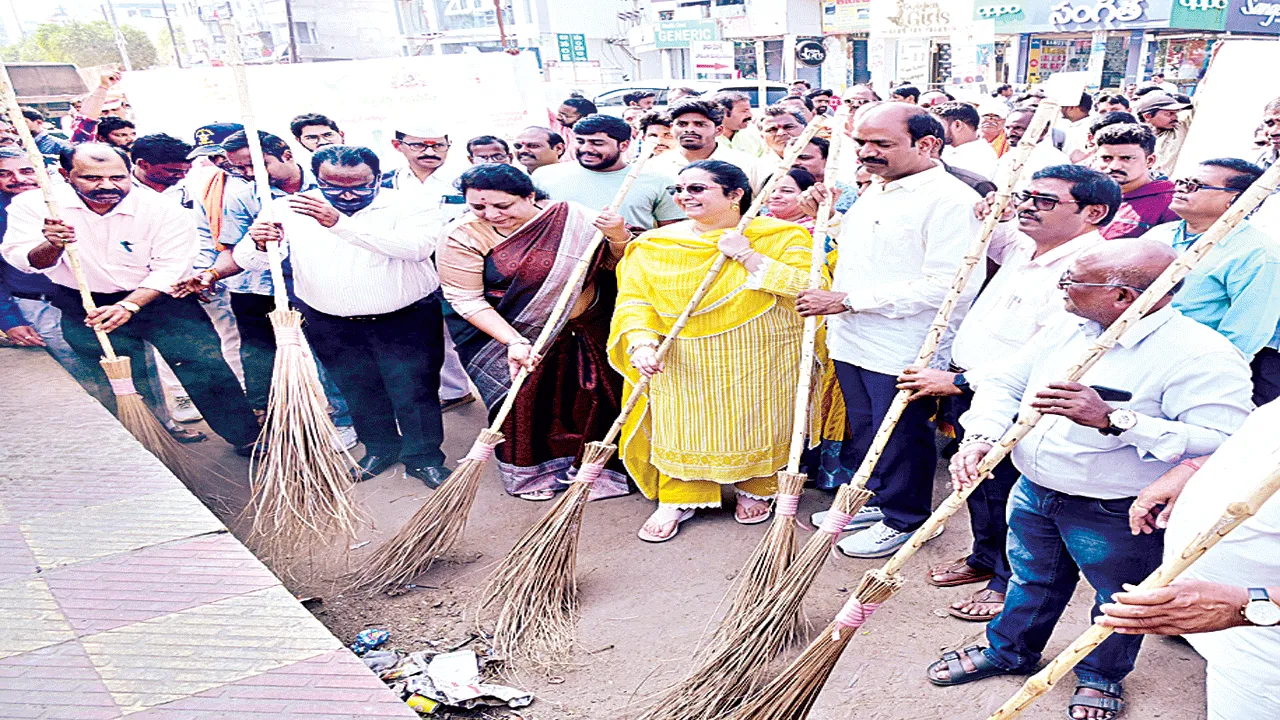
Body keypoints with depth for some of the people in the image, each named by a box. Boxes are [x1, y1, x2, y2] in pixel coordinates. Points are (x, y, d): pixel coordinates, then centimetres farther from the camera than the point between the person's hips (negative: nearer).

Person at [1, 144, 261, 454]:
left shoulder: (163, 210, -14)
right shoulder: (34, 205, -8)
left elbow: (170, 267, -16)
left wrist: (128, 306, -29)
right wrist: (52, 245, -34)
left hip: (156, 298, -1)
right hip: (82, 306, 2)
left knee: (204, 363, -11)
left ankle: (247, 439, 1)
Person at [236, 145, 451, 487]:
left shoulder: (406, 205, -13)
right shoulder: (288, 209, -7)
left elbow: (418, 246, -32)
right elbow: (248, 262, -9)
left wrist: (340, 223, -38)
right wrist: (260, 244, -36)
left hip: (406, 320, -3)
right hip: (331, 325, 3)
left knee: (415, 390, 3)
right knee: (359, 391, 18)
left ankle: (424, 457, 24)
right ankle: (380, 449, 41)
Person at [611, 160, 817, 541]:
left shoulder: (782, 237, -6)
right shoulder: (655, 245, 1)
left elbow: (811, 288, -18)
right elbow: (635, 298, -4)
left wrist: (748, 256, -19)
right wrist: (642, 342, -22)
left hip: (759, 362, -1)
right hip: (683, 365, 2)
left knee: (754, 423, 10)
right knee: (682, 426, 7)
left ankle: (755, 489, 34)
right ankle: (677, 500, 25)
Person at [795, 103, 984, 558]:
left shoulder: (950, 199, -18)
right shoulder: (873, 193, 13)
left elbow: (951, 284, -27)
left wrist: (848, 300, -24)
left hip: (903, 348, -8)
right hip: (854, 341, 9)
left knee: (901, 438, 7)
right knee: (862, 429, 20)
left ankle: (902, 520, 27)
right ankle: (871, 501, 39)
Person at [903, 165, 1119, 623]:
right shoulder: (1026, 249, 6)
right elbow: (998, 246, 33)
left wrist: (959, 381, -24)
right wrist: (992, 219, 8)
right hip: (970, 390, 9)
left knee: (1006, 495, 7)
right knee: (977, 481, 23)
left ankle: (1011, 584, 29)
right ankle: (985, 558, 45)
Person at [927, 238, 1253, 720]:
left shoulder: (1201, 355, -22)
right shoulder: (1069, 327, -1)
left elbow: (1224, 442, -32)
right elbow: (1005, 383, 5)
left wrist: (1113, 419, -38)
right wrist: (980, 437, -14)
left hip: (1116, 515, -5)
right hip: (1033, 492, 6)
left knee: (1117, 600, 18)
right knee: (1031, 581, 25)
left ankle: (1102, 676, 45)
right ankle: (1009, 652, 49)